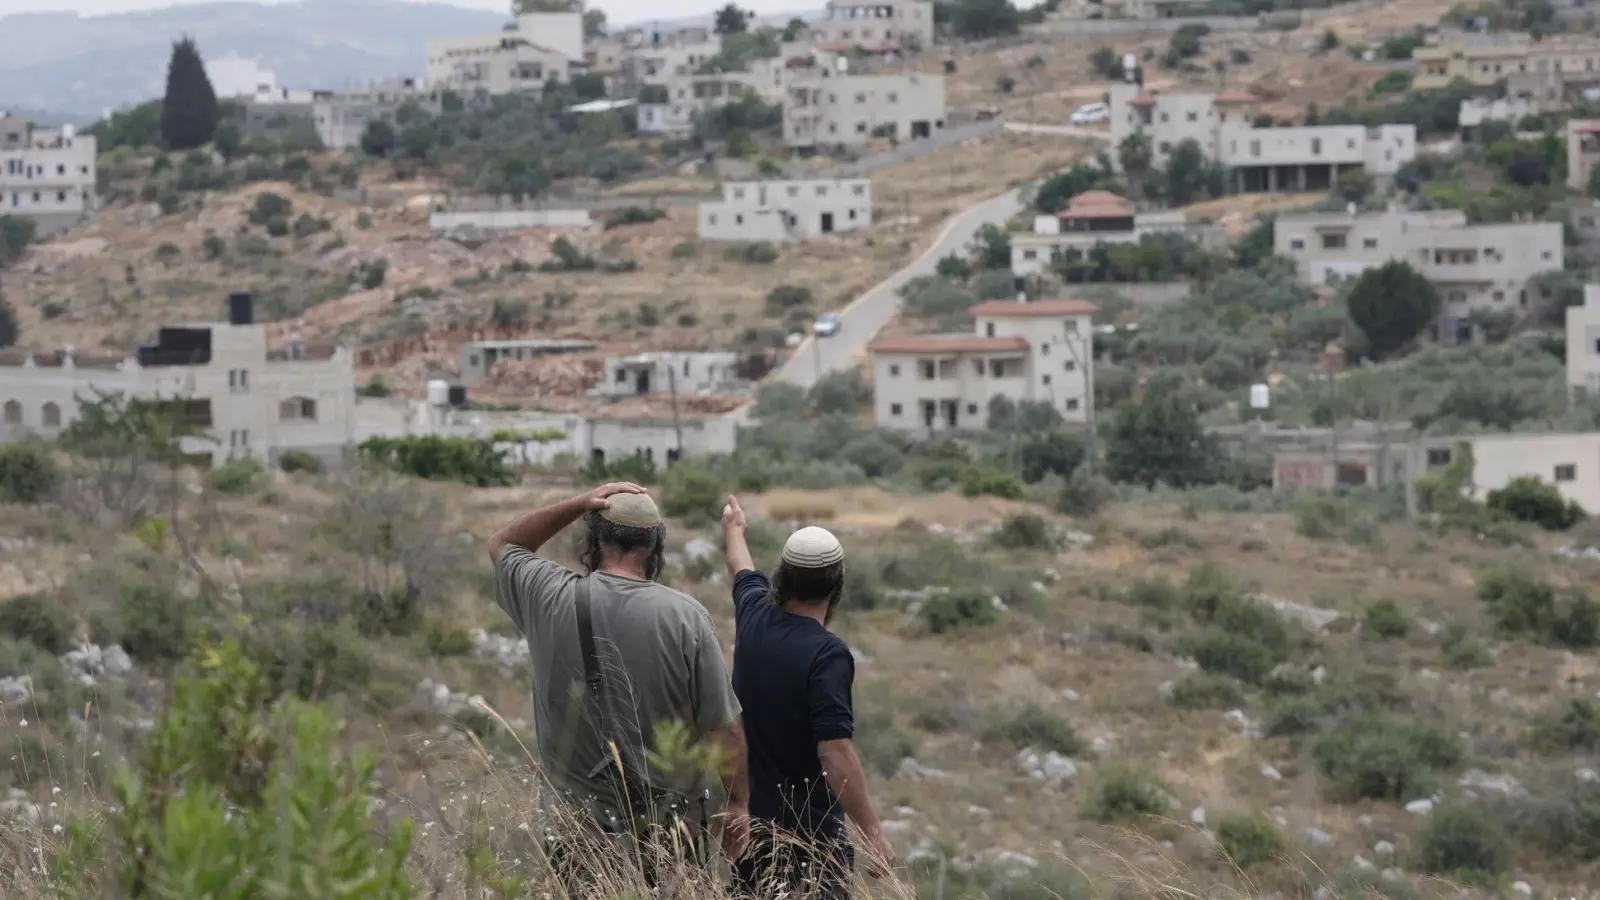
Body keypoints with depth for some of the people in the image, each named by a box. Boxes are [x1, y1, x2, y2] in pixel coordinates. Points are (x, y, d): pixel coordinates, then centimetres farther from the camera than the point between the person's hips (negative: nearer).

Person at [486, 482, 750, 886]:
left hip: (579, 826, 1)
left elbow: (501, 545, 17)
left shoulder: (553, 598, -6)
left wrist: (578, 504, 6)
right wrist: (737, 806, 6)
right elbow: (723, 730, -8)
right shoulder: (685, 616, -11)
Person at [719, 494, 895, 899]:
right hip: (809, 831, -7)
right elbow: (835, 752, -27)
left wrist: (734, 531, 48)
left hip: (749, 821, 7)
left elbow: (743, 572, 26)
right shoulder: (827, 654, -20)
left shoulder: (755, 618, 1)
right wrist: (872, 831, -24)